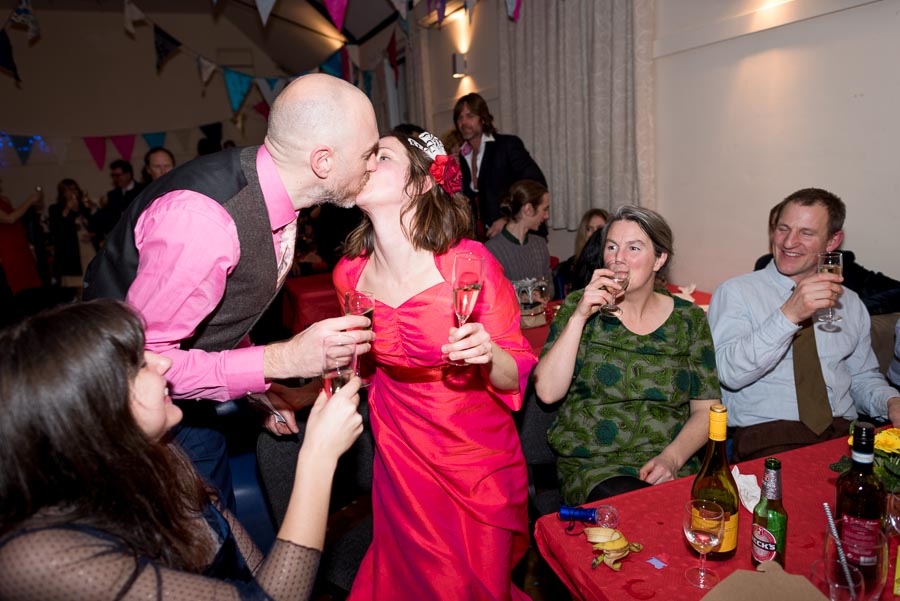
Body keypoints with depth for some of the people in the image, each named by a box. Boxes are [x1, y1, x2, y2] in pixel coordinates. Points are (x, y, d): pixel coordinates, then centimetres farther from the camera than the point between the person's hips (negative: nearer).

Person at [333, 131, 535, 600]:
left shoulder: (469, 262, -23)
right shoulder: (349, 273, -9)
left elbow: (515, 376, -15)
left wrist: (488, 354, -35)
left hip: (479, 453, -2)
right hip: (402, 449, 3)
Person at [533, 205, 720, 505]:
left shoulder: (689, 319, 6)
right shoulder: (579, 306, 2)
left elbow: (705, 410, 5)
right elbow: (548, 392, -9)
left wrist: (672, 458, -13)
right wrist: (579, 316, -15)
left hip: (671, 467, 3)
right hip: (590, 466, -2)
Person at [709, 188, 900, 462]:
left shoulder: (849, 302, 19)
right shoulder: (735, 292, 0)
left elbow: (863, 377, 23)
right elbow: (730, 372, -14)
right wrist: (788, 315, -24)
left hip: (844, 431, 6)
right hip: (766, 435, -5)